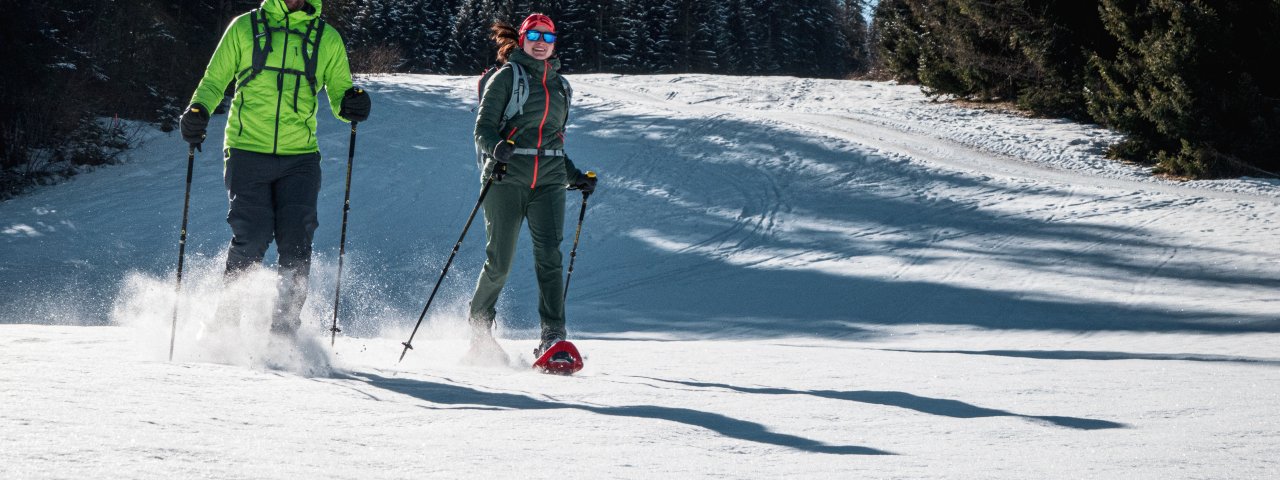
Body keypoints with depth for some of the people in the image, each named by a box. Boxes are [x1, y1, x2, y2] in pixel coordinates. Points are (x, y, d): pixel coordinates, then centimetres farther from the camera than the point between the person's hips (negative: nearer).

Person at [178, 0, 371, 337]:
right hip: (247, 152, -1)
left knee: (295, 240, -11)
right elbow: (215, 80, 10)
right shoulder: (245, 28, 7)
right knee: (251, 238, -12)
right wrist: (198, 110, -9)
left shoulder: (327, 39, 10)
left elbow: (339, 95, 12)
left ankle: (285, 328, -1)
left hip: (299, 157, 1)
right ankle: (226, 321, 6)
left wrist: (351, 105, -11)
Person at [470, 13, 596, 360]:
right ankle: (479, 327, 19)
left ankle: (553, 337, -19)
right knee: (500, 262, -3)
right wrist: (497, 147, -26)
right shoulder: (506, 77, 3)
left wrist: (576, 177, 16)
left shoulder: (560, 86, 20)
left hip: (548, 181, 4)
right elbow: (484, 128, -5)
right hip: (507, 178, -4)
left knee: (549, 256, -14)